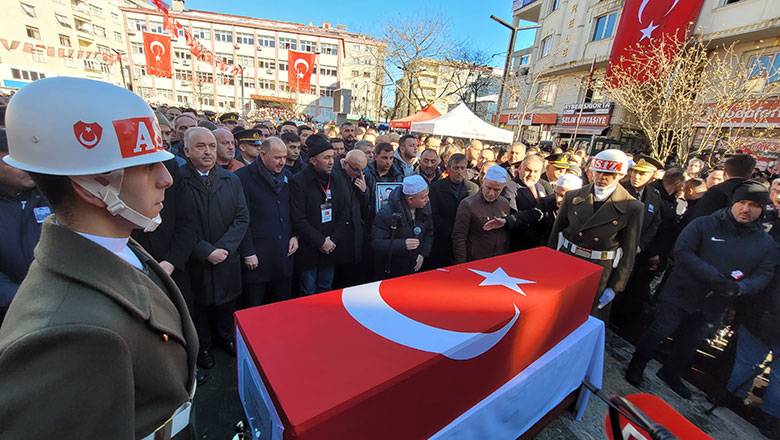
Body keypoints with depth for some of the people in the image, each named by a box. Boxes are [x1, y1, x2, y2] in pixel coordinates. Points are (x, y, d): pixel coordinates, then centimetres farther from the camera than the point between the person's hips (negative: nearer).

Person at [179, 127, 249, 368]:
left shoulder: (231, 180, 1)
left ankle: (226, 336, 44)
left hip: (227, 259, 3)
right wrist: (206, 251, -17)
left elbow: (242, 218, -2)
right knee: (199, 305, 17)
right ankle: (202, 345, 41)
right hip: (194, 262, -3)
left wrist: (223, 247, -12)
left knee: (227, 302, 19)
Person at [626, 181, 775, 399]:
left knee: (690, 344, 20)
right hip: (681, 294, -5)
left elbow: (764, 273, -1)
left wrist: (740, 288, -22)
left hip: (712, 306, 5)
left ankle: (671, 374, 41)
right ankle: (636, 368, 18)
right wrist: (716, 278, -26)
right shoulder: (704, 224, -11)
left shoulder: (765, 242, 3)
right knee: (659, 333, 0)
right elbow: (682, 251, -19)